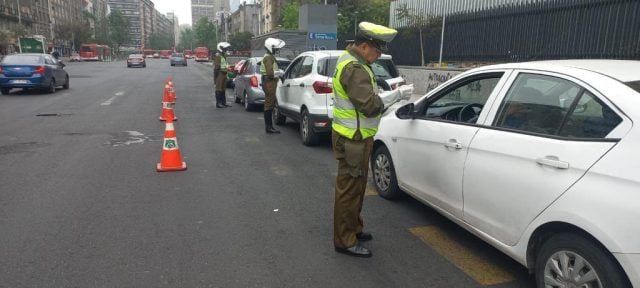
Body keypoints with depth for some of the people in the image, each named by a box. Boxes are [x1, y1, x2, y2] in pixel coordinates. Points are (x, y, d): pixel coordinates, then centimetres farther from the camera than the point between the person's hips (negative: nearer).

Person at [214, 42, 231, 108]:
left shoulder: (224, 55, 19)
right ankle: (218, 103, -7)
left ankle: (223, 102, 19)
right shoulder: (217, 56, -12)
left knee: (223, 89, 13)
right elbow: (216, 67, -16)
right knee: (219, 89, -8)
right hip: (219, 74, -10)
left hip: (224, 74, 10)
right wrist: (216, 76, -19)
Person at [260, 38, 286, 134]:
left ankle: (270, 126, 18)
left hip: (271, 82, 11)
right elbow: (270, 73, -23)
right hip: (269, 83, -11)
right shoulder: (268, 58, -14)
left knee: (270, 104, 13)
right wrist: (279, 72, -8)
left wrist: (278, 72, 8)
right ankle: (268, 127, -4)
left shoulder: (270, 57, 19)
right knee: (269, 105, -7)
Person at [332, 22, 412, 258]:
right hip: (352, 139, -11)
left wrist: (387, 90, 4)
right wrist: (397, 94, -16)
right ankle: (345, 241, 10)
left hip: (354, 136, 11)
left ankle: (353, 229, 35)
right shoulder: (354, 69, -21)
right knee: (349, 189, -1)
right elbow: (370, 106, -26)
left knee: (355, 186, 20)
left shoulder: (352, 61, 12)